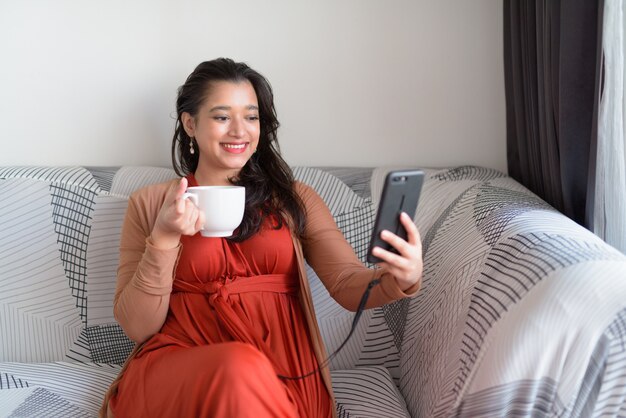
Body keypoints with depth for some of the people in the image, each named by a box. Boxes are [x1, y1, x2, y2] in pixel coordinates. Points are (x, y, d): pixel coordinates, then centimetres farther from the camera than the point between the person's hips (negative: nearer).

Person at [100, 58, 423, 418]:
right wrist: (164, 238, -10)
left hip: (282, 376, 1)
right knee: (240, 365, -34)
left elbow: (348, 283, -1)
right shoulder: (149, 203, 11)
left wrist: (402, 278, -23)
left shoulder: (293, 198, 14)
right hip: (177, 365, 0)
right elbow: (138, 327, 4)